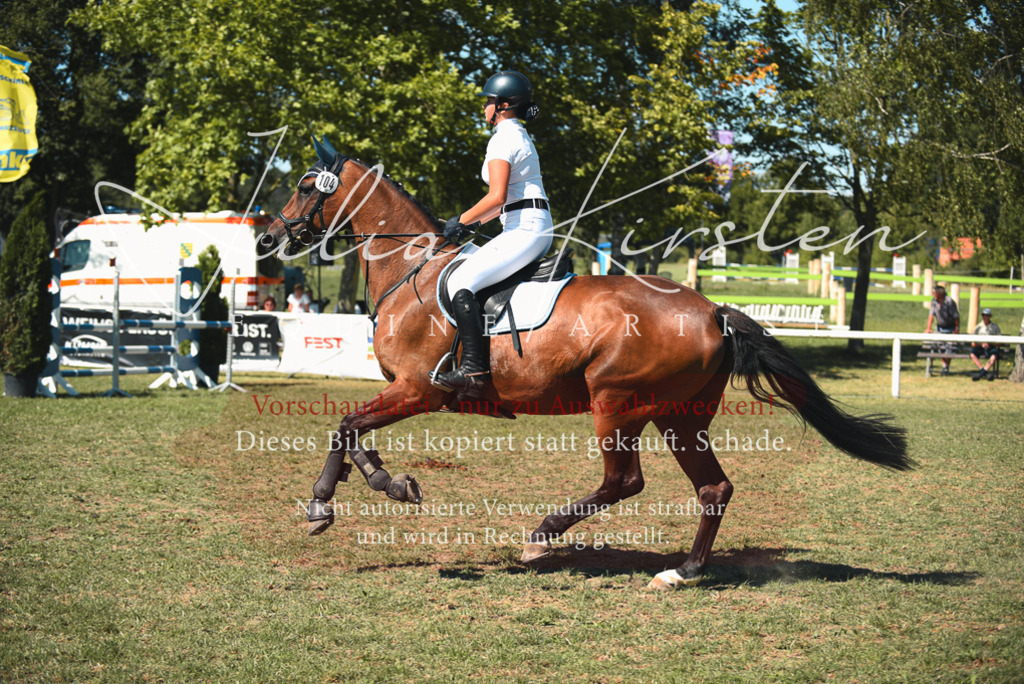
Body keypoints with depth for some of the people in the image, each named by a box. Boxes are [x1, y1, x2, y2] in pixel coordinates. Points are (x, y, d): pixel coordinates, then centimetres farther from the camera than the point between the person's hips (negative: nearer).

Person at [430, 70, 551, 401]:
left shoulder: (503, 139, -10)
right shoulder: (519, 136, 22)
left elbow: (497, 197, -21)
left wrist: (462, 221, -9)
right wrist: (473, 220, 20)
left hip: (524, 230, -11)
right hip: (536, 228, 11)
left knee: (460, 282, -18)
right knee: (469, 279, 19)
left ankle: (474, 369, -27)